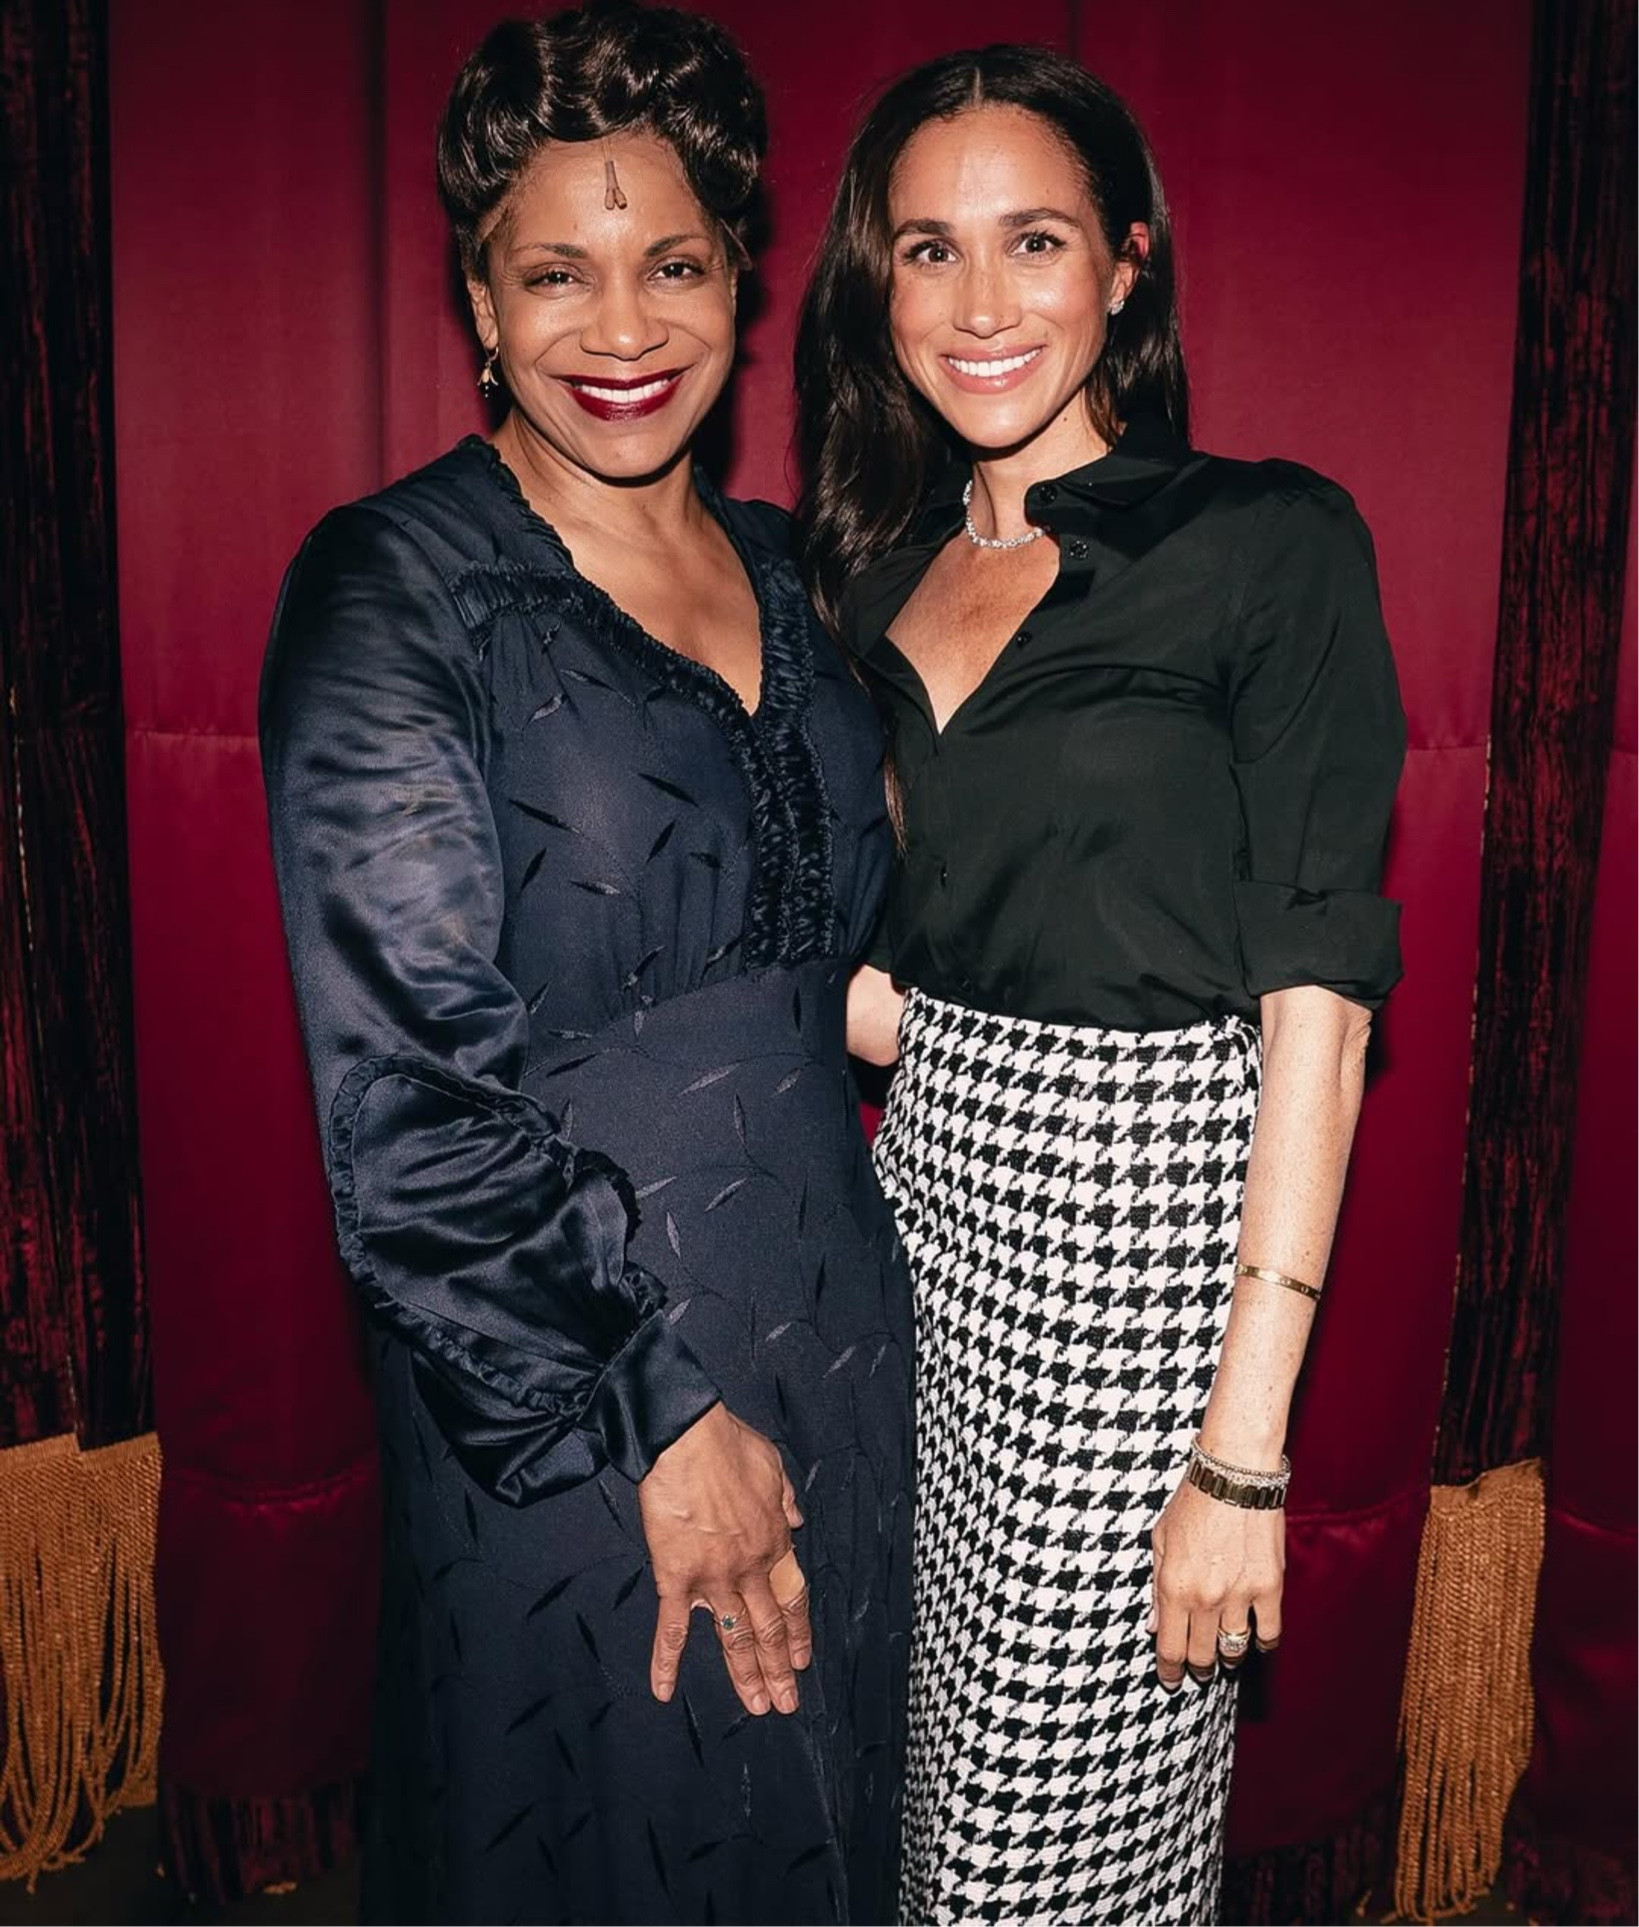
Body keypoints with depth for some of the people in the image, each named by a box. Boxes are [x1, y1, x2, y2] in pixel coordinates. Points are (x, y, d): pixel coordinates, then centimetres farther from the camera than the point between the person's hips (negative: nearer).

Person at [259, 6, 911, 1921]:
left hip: (833, 1320, 6)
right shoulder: (396, 588, -13)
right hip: (556, 1359, -5)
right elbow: (406, 1096, -18)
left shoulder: (780, 568, 7)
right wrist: (655, 1418, -16)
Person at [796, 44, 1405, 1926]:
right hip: (929, 1204, 5)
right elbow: (898, 977, 12)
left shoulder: (1269, 542, -8)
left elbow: (1316, 997, -14)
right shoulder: (879, 575, 9)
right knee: (934, 1770, 18)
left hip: (1149, 1225, -5)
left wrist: (1245, 1447, -16)